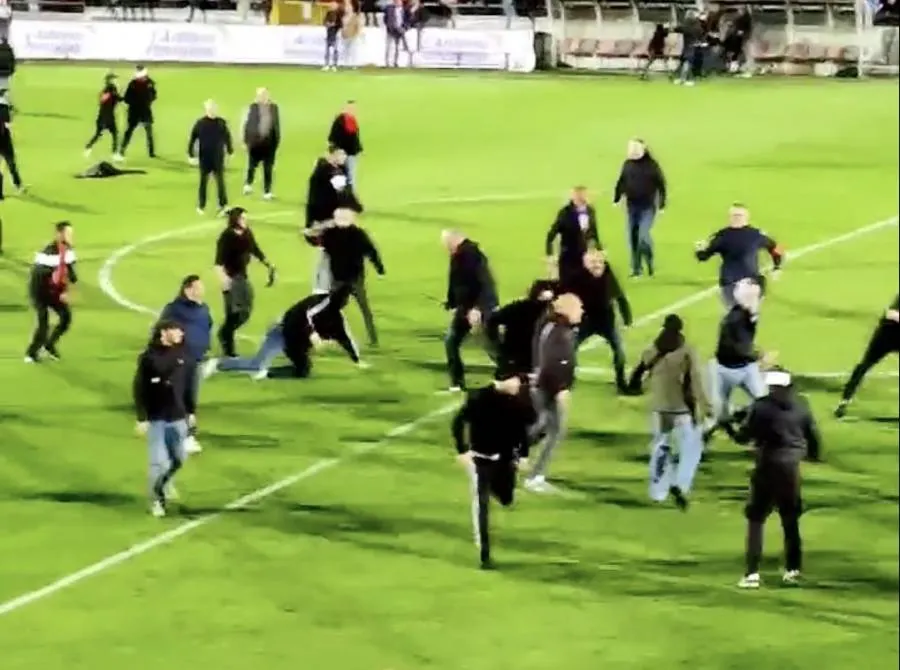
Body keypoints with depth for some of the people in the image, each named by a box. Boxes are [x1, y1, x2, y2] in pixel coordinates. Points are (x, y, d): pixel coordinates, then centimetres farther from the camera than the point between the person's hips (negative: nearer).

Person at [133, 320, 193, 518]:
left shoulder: (182, 354, 1)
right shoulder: (149, 357, -14)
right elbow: (139, 389, -11)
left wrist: (190, 411, 15)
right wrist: (141, 418, -13)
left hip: (178, 417, 5)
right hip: (156, 419, -5)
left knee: (178, 458, 11)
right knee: (159, 462, -5)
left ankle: (165, 482, 42)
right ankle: (157, 499, 14)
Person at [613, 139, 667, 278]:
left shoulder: (651, 165, -6)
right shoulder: (628, 164, 4)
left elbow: (661, 184, -2)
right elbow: (621, 183, 13)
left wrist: (661, 204, -4)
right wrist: (616, 199, 8)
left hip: (647, 207, -4)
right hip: (631, 206, 4)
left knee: (644, 236, -15)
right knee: (633, 238, 5)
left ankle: (650, 263, 9)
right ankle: (636, 268, 16)